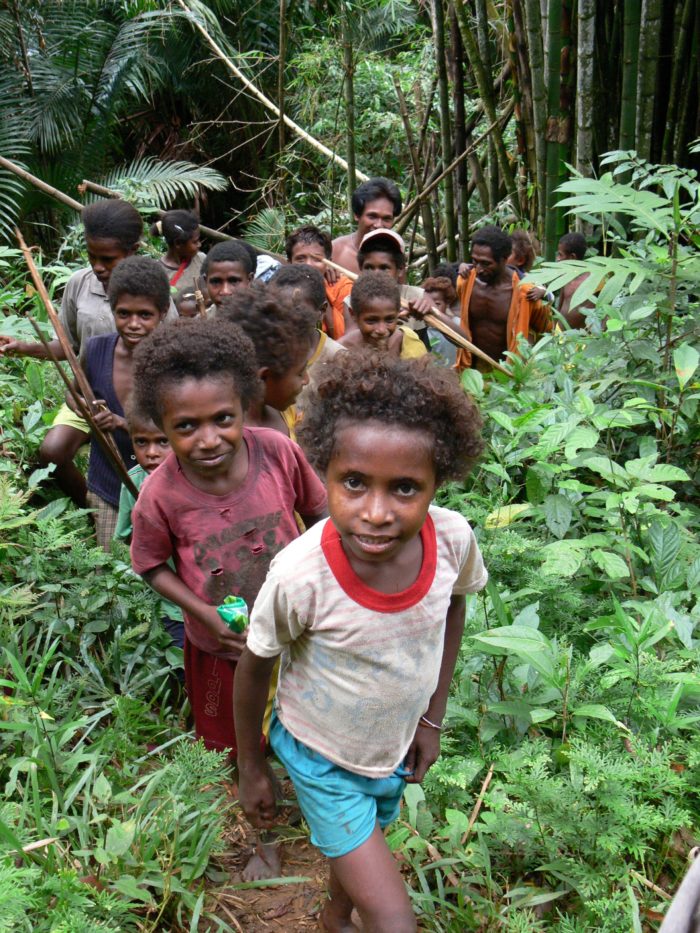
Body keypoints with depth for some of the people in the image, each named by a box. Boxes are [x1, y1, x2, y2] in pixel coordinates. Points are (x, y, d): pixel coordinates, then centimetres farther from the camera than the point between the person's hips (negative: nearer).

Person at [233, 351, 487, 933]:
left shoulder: (453, 539, -27)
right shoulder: (299, 574, -37)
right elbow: (254, 667, -16)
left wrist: (433, 718, 0)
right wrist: (251, 767, -2)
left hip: (398, 748, 4)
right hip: (323, 758, -4)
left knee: (368, 842, 31)